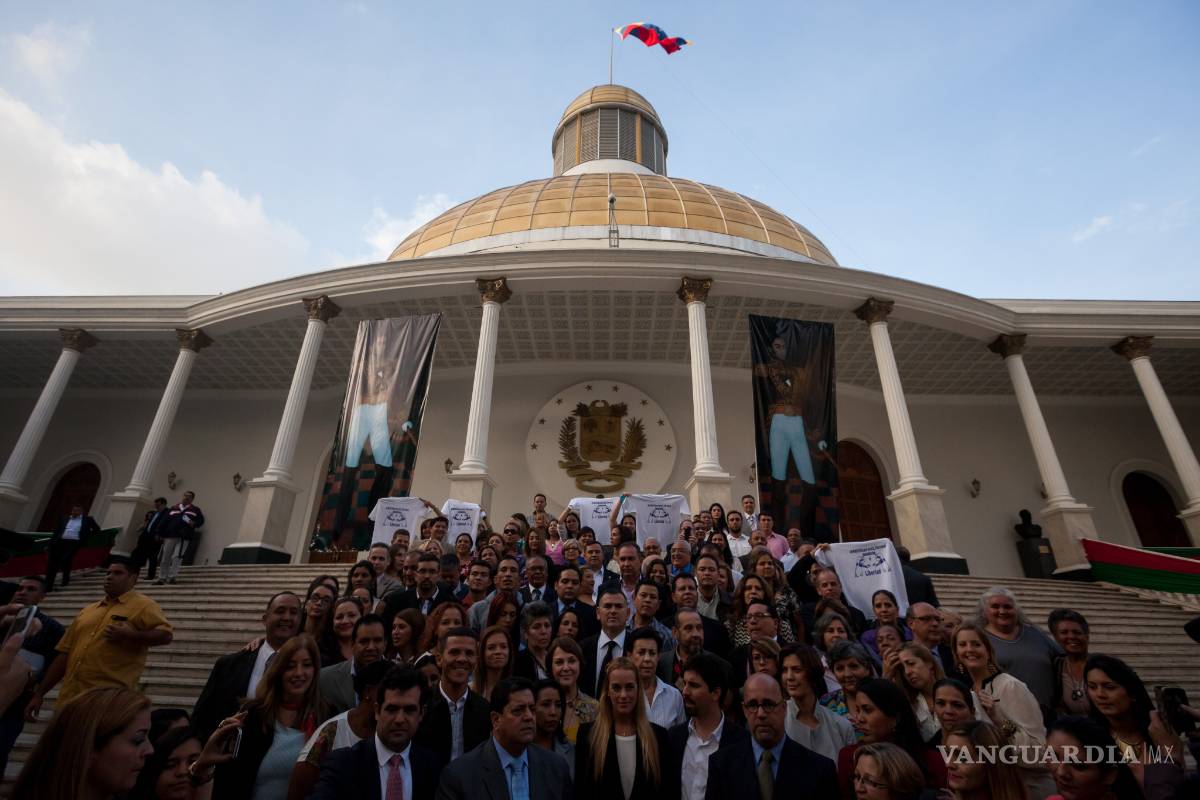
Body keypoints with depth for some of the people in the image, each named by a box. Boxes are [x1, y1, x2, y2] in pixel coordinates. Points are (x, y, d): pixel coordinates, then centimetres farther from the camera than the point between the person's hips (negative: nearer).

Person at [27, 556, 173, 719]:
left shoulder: (142, 605, -2)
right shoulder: (87, 610, 19)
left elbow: (166, 635, -14)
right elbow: (65, 654, 21)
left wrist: (130, 635, -25)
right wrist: (39, 694, 17)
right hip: (70, 698, 6)